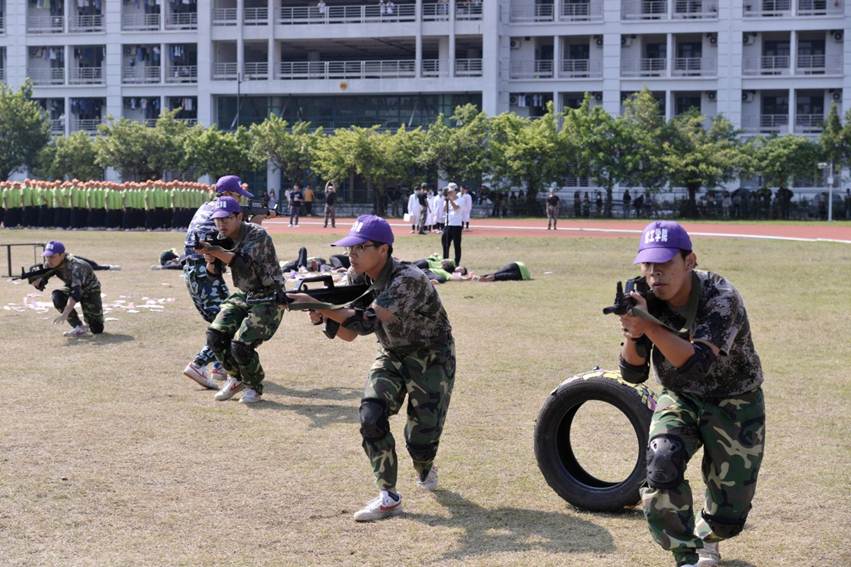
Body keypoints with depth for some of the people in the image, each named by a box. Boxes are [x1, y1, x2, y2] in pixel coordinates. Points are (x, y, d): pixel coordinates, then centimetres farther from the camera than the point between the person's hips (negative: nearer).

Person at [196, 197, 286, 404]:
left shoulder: (258, 235, -19)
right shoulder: (225, 239, 3)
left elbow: (242, 262, -34)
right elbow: (215, 272, 3)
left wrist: (215, 250, -46)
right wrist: (210, 259, -19)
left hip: (268, 300, -7)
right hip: (243, 296, 7)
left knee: (241, 345, -18)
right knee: (215, 335, -9)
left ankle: (254, 387, 9)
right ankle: (236, 378, 15)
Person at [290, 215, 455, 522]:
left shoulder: (408, 280, -31)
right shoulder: (357, 277, -8)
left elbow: (366, 323, -40)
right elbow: (348, 333, -4)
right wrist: (325, 315, -25)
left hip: (431, 358, -6)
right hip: (391, 356, 6)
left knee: (421, 437, -8)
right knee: (371, 416, -18)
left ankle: (425, 470, 31)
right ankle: (388, 497, -6)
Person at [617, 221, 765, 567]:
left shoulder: (721, 299, -28)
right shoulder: (647, 300, -13)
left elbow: (698, 364, -40)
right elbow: (634, 374, -11)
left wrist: (648, 325, -45)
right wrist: (632, 334, -30)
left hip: (734, 405, -3)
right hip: (680, 400, 3)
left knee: (728, 517, -1)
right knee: (662, 463, -27)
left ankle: (704, 537, 37)